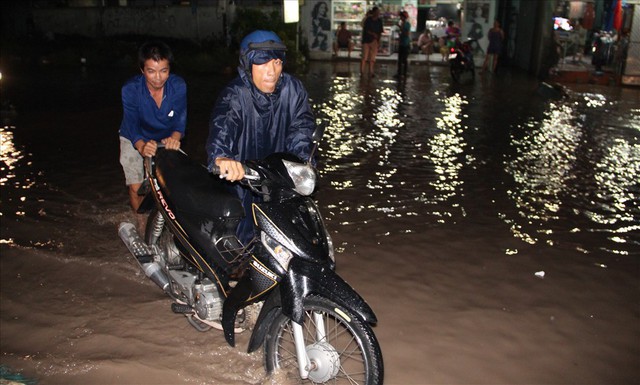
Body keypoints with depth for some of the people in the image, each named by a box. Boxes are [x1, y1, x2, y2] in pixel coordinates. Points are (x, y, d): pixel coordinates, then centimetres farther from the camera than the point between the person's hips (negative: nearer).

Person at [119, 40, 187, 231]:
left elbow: (180, 119, -24)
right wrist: (142, 146, -52)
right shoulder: (130, 89, -27)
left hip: (166, 139, 2)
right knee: (136, 187, -9)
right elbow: (132, 126, -30)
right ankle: (142, 222, 16)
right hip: (136, 139, -2)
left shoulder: (178, 86, -23)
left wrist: (175, 137, -48)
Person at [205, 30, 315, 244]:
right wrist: (221, 158, -59)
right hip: (240, 176, -3)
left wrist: (301, 159, -34)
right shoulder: (235, 94, -20)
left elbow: (302, 125, -13)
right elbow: (221, 124, -38)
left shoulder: (293, 89, -7)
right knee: (243, 237, 0)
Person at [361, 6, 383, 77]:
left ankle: (371, 72, 8)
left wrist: (378, 39, -1)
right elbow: (366, 30, -11)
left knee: (372, 57, 3)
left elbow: (380, 31, 9)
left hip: (374, 40, 4)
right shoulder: (368, 20, -6)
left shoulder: (379, 21, 6)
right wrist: (373, 34, -25)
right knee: (364, 56, -7)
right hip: (366, 40, -4)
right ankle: (362, 71, 0)